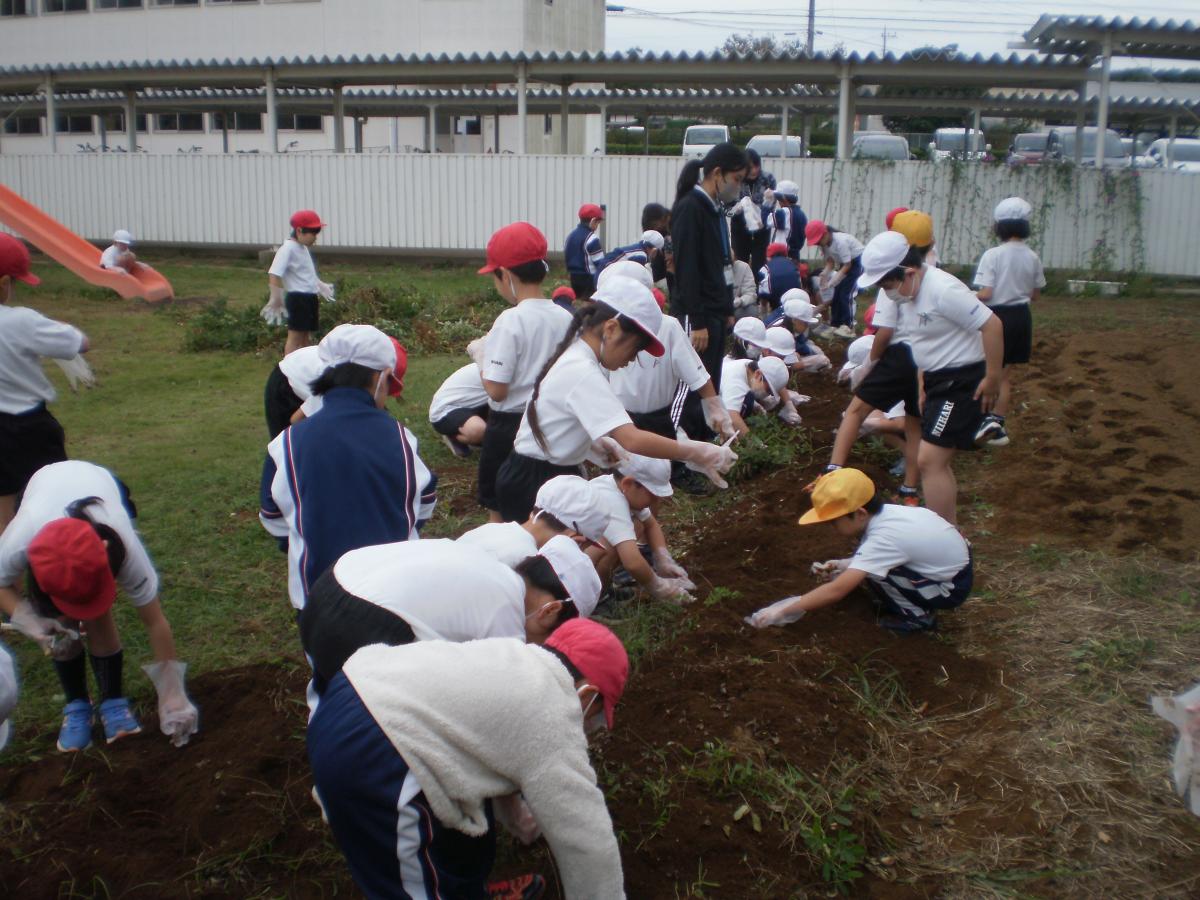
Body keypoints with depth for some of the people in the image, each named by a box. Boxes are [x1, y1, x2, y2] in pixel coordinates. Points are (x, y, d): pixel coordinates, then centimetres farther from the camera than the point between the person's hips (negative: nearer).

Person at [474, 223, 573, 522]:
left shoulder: (511, 320, -18)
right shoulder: (565, 318, -1)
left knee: (499, 512, 10)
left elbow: (496, 390, -20)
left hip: (510, 426, -6)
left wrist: (482, 358, -2)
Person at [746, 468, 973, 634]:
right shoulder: (884, 513, -6)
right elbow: (873, 558, 11)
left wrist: (781, 612, -29)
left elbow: (836, 591, -33)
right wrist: (842, 565, -6)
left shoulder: (884, 537, -30)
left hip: (953, 585, -8)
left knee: (872, 571, -21)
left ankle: (918, 615, -3)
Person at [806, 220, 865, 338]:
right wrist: (824, 274, -19)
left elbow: (847, 265, -28)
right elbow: (830, 261, 0)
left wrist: (832, 282, -31)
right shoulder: (824, 243, -10)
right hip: (845, 262, 8)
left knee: (845, 293, -14)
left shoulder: (840, 241, -33)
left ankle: (848, 327, -9)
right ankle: (835, 325, 14)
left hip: (858, 260, -8)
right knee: (836, 292, 5)